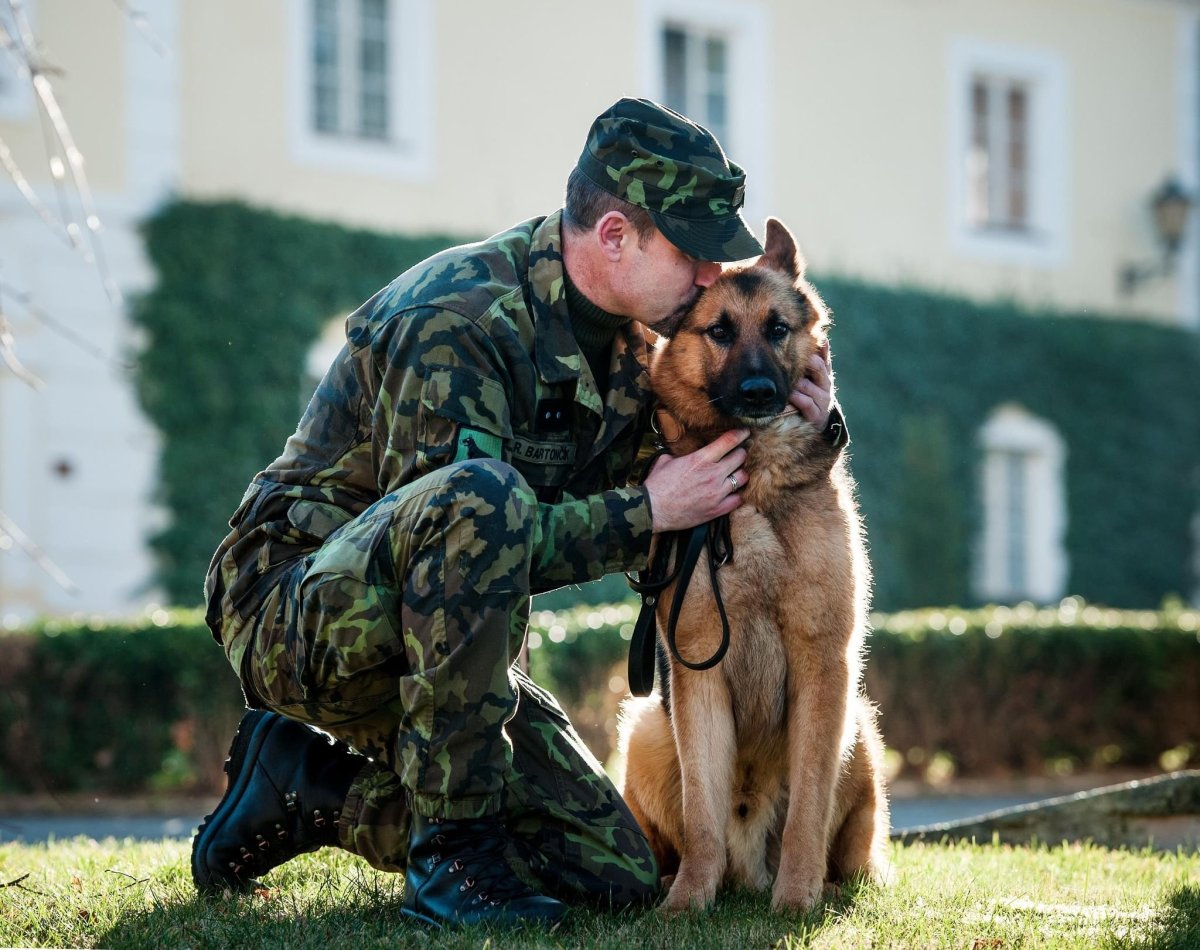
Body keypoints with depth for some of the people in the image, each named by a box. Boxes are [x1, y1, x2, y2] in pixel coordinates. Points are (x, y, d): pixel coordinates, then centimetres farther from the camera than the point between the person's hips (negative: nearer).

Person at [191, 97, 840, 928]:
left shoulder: (627, 341, 4)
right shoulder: (459, 319, -22)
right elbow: (470, 523, -28)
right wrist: (646, 510, -24)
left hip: (438, 649, 9)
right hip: (302, 606, -8)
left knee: (618, 875, -3)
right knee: (480, 495, -39)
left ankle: (318, 785, 9)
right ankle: (453, 853, -28)